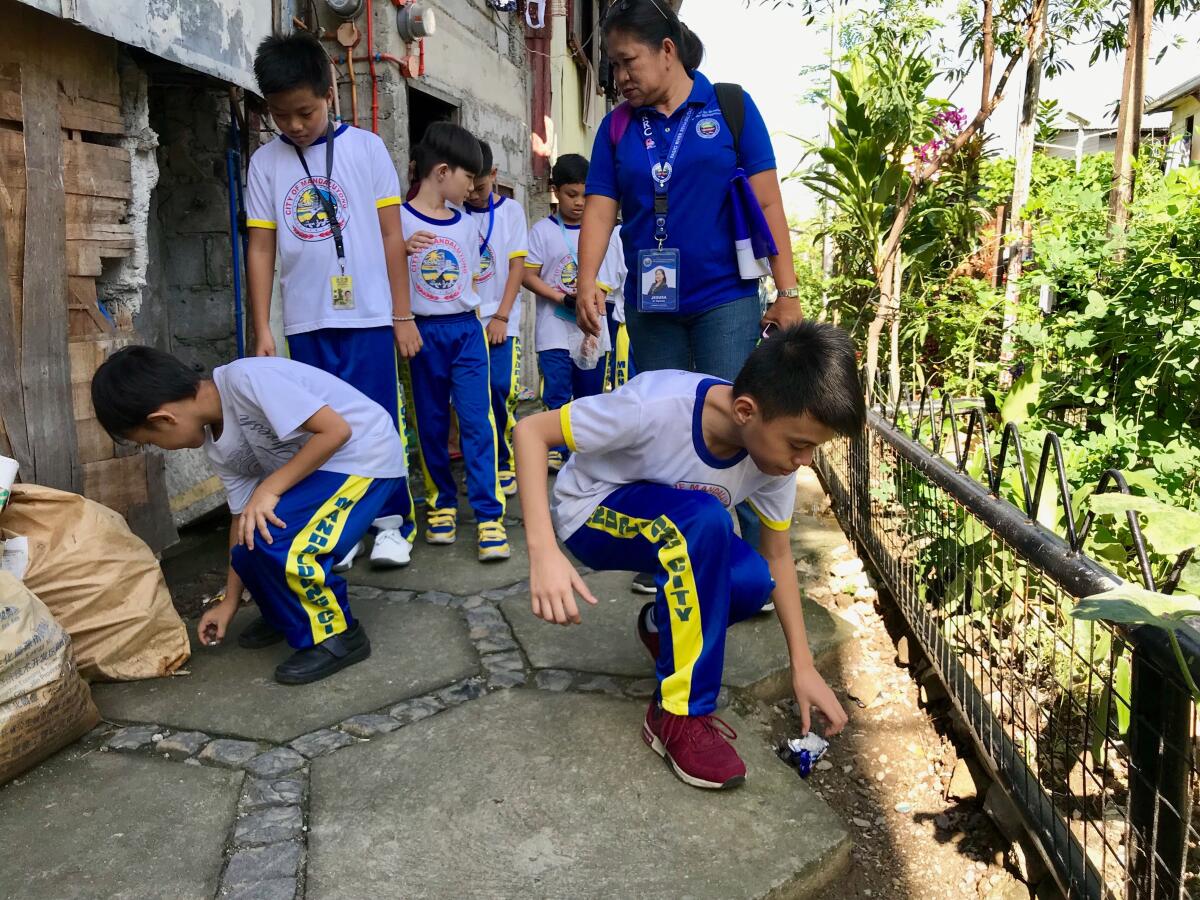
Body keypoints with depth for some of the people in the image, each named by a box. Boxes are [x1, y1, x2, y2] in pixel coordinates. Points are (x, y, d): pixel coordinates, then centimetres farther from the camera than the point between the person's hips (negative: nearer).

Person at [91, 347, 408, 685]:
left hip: (367, 456, -9)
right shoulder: (219, 449, 3)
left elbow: (336, 430, -26)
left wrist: (270, 488, -22)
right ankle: (288, 615, 27)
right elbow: (242, 518, 12)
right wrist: (229, 602, 16)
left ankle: (336, 635, -3)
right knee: (252, 544, -2)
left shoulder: (245, 379, -24)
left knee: (276, 541, -23)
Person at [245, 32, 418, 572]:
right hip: (306, 322, 2)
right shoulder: (265, 162, 5)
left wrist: (402, 315, -1)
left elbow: (391, 234, 1)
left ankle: (392, 520, 16)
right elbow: (260, 248, 5)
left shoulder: (366, 147, 0)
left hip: (369, 315, -2)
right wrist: (261, 330, 0)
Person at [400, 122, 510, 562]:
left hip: (466, 331, 3)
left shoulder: (466, 225, 9)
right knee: (431, 424, 7)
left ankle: (488, 515, -6)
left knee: (477, 420, -7)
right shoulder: (399, 221, -5)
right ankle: (441, 503, 22)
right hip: (423, 332, -2)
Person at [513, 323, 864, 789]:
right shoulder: (657, 405, -36)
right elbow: (530, 430, -29)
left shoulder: (775, 444, -18)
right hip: (591, 515, -5)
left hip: (676, 529, 5)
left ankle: (662, 625, 10)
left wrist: (803, 666, -8)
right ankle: (681, 715, -21)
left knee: (753, 583, -24)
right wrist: (543, 552, -40)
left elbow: (778, 556, -5)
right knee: (705, 518, -35)